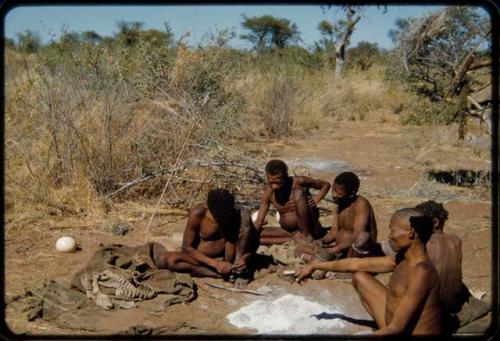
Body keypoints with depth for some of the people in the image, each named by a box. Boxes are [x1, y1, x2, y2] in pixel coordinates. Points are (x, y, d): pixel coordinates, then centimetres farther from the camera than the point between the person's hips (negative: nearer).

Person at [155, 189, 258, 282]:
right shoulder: (197, 213, -23)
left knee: (244, 215, -21)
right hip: (202, 258, 0)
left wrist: (229, 263, -35)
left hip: (224, 256, 0)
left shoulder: (237, 213, -18)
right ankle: (218, 273, -30)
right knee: (162, 260, -29)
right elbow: (187, 247, -18)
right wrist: (215, 263, -29)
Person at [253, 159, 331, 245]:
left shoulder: (299, 182, -16)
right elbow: (258, 222, -6)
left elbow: (326, 185, -1)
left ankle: (306, 235, -18)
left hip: (310, 229, -4)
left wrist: (316, 200, -17)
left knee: (298, 192, -26)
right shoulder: (268, 192, -7)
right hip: (289, 231, 4)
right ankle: (293, 239, -16)